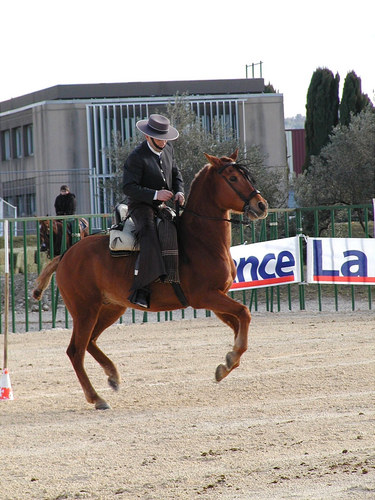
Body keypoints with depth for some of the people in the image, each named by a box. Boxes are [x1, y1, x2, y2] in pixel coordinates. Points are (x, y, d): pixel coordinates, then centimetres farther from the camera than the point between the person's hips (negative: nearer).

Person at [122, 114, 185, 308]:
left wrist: (179, 192, 1)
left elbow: (176, 173, 22)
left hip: (165, 205, 8)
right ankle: (140, 290, -36)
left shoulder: (168, 149, 9)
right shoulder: (137, 157, -14)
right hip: (142, 206, -8)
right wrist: (155, 194, -26)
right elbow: (128, 187, -18)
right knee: (149, 237, -32)